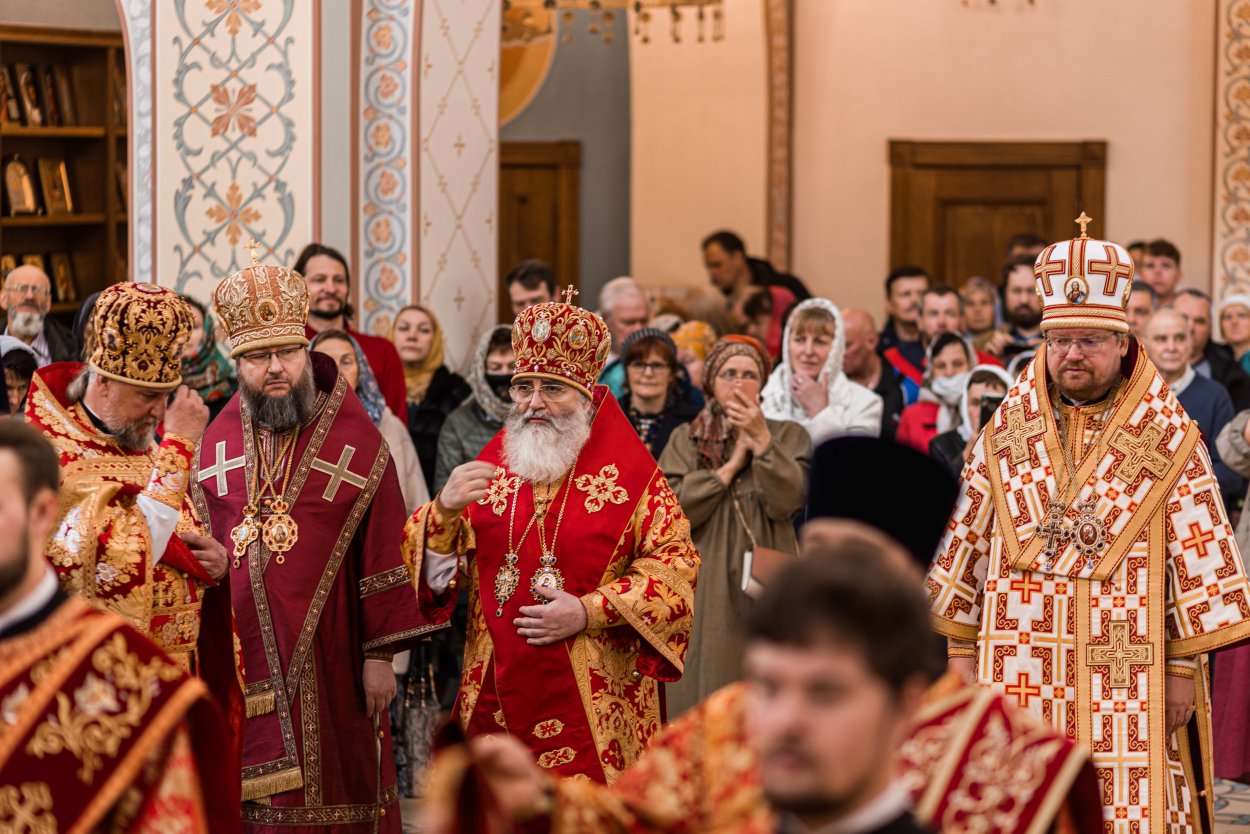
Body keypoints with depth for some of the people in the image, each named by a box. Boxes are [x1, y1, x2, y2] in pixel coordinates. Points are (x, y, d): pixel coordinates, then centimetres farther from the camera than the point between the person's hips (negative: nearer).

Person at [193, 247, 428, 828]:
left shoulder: (354, 438, -2)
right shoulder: (217, 443, 8)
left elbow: (383, 551, -4)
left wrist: (381, 654, -7)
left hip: (327, 663, -3)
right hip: (237, 665, 3)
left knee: (332, 800, 3)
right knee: (251, 805, 6)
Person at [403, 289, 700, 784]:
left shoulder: (629, 474, 0)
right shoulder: (488, 470, 11)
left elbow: (675, 565, -5)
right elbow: (433, 570, 9)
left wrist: (589, 613, -14)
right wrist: (445, 510, -12)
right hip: (497, 701, 3)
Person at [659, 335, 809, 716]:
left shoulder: (789, 436, 9)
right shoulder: (685, 440, 11)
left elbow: (787, 501, -7)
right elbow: (672, 510, -5)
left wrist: (761, 442, -12)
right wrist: (733, 464, -3)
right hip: (704, 594, 0)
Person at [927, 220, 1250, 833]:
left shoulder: (1167, 439, 0)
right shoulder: (1006, 431, 7)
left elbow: (1200, 558, -1)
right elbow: (967, 541, 12)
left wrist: (1184, 669, -5)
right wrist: (961, 649, 9)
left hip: (1127, 683, -2)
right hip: (1021, 677, 2)